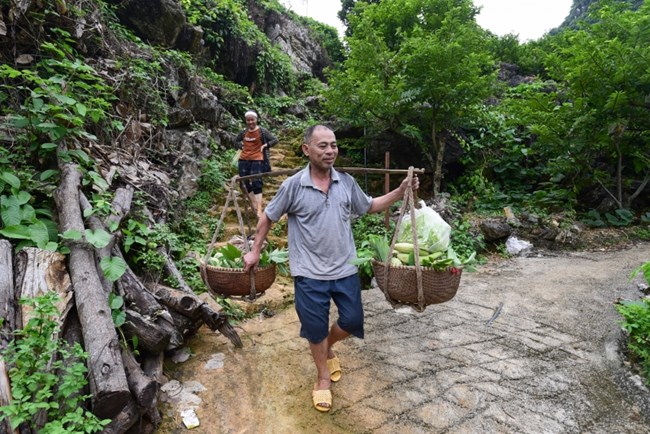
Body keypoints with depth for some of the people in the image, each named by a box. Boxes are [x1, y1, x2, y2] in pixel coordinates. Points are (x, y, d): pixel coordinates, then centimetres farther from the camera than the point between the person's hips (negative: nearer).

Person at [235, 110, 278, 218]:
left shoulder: (262, 131, -5)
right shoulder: (244, 132, 6)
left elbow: (275, 140, -2)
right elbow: (236, 141, 24)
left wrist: (265, 145, -11)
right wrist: (241, 146, 8)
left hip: (257, 160, -5)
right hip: (243, 160, 5)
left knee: (256, 183, -11)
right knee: (245, 183, 7)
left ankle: (259, 210, -11)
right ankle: (254, 205, 22)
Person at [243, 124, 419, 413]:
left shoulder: (347, 182, -1)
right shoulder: (293, 185, -11)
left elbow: (370, 207, 14)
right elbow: (268, 217, 2)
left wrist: (401, 191, 5)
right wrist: (255, 251, 6)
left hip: (345, 269, 3)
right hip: (310, 273, -3)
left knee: (352, 320, 11)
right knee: (315, 328, 9)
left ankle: (328, 349, 45)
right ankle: (324, 377, 36)